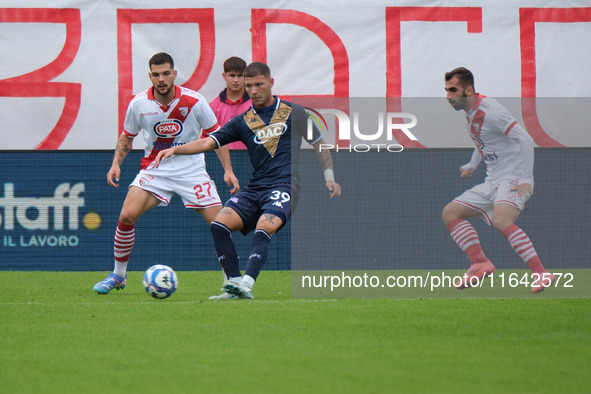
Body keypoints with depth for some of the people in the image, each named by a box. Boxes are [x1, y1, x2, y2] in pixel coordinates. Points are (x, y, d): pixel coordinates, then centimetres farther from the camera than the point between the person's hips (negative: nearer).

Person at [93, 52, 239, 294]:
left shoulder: (194, 101, -11)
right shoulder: (139, 104, -7)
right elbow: (126, 137, 9)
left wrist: (228, 170, -8)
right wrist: (116, 163, -8)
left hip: (192, 171, -1)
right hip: (154, 170, 1)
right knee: (126, 216, -17)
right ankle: (118, 275, 2)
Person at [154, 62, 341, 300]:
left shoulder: (294, 113, 9)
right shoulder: (242, 122, 14)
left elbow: (318, 144, 19)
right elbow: (208, 142, 5)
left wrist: (329, 177, 10)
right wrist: (175, 150, -10)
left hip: (285, 185, -4)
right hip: (255, 188, 4)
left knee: (263, 229, -31)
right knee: (219, 224, -18)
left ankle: (246, 284, -44)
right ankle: (234, 287, -17)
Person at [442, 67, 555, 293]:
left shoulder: (489, 111, -17)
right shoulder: (470, 113, 12)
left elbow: (525, 140, -22)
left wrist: (525, 179, -26)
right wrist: (472, 166, 26)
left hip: (513, 179, -10)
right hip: (492, 182, 10)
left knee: (500, 221, -33)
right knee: (450, 213, 5)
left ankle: (540, 274, -33)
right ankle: (480, 263, -1)